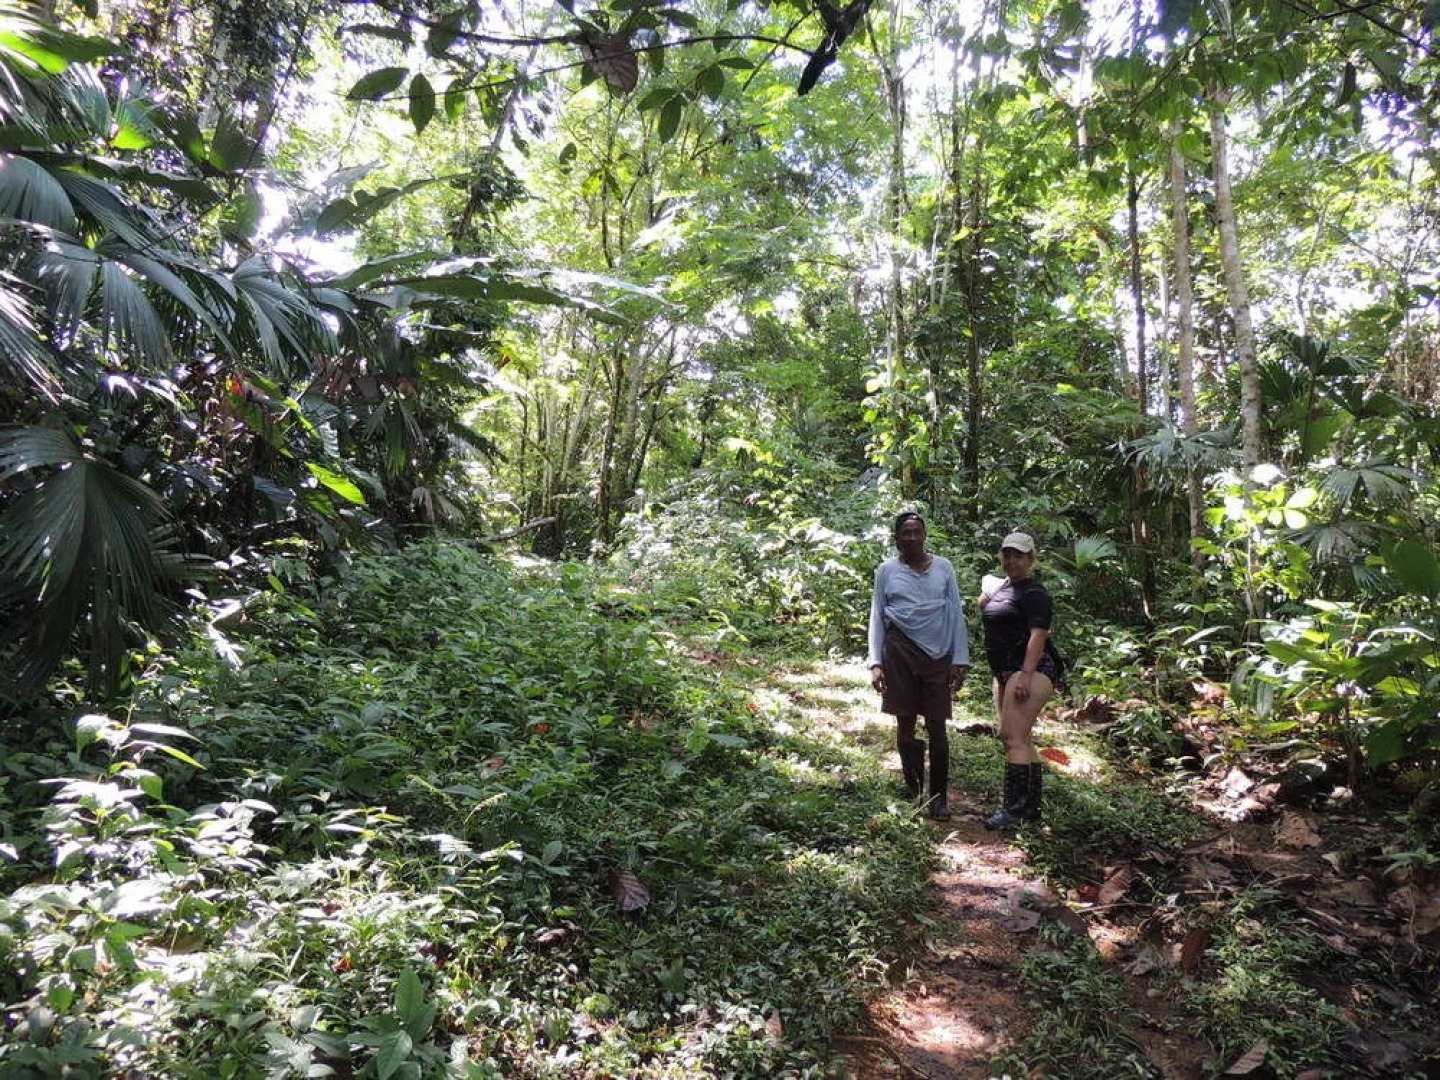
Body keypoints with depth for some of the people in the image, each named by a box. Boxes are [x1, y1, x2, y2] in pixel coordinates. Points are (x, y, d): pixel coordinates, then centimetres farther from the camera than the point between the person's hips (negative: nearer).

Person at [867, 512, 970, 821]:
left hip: (939, 655, 1)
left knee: (937, 726, 0)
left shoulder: (943, 567, 8)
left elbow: (956, 614, 7)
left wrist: (960, 660, 1)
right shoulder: (887, 570, 5)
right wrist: (875, 662, -2)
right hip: (900, 651, 0)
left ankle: (937, 798, 9)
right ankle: (912, 789, 21)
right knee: (905, 723, 5)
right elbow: (877, 616, 6)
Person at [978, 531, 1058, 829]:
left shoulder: (1033, 593, -10)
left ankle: (1014, 807, -14)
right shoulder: (1001, 585, 17)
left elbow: (1038, 635, -19)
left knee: (1014, 738, -15)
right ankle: (1031, 806, 20)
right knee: (1020, 739, 13)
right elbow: (984, 610, 31)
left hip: (1030, 669, -10)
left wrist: (1025, 675, -28)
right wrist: (985, 593, 9)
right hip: (1005, 671, 10)